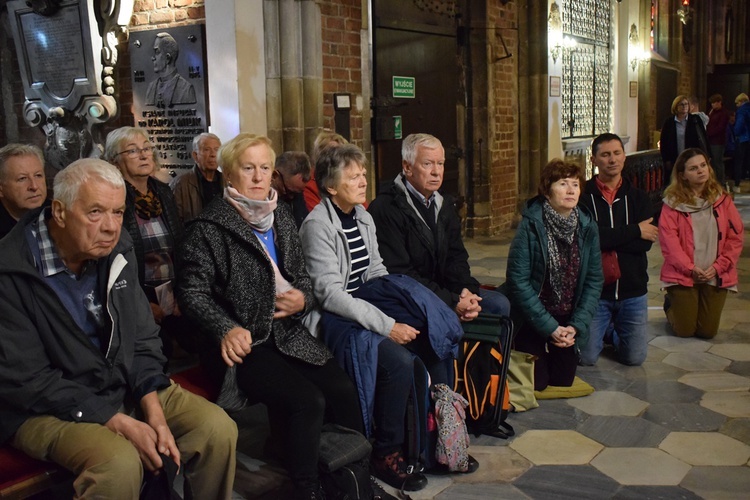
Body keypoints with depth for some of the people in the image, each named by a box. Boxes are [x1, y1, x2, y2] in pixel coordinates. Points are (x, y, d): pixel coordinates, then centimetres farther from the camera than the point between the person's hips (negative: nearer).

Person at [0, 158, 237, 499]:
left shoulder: (116, 251, -3)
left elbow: (142, 340, 3)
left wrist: (155, 413, -11)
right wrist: (119, 423, -21)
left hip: (125, 387, 6)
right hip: (47, 407, -5)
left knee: (218, 427, -9)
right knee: (120, 462, -33)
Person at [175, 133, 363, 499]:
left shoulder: (282, 219, 15)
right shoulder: (208, 228, -2)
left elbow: (302, 276, 21)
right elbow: (192, 292, -7)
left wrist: (303, 299, -2)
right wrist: (227, 329, -23)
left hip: (288, 333, 6)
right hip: (242, 343, -5)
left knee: (343, 392, -17)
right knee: (306, 401, -26)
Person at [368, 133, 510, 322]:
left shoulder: (444, 205, 12)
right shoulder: (386, 209, -16)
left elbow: (456, 257, 11)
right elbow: (399, 273, -21)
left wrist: (467, 289, -12)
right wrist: (451, 302, -23)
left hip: (442, 290, 8)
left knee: (499, 303, -2)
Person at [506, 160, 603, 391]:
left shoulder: (588, 227, -5)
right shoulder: (531, 225, -19)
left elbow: (594, 280, -1)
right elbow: (518, 280, -19)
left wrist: (577, 325, -10)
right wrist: (549, 326, -18)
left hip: (568, 321, 4)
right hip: (532, 319, -4)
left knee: (563, 381, 10)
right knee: (536, 383, -1)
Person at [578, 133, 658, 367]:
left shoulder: (638, 197, 5)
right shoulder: (583, 196, -6)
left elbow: (646, 241, -8)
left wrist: (608, 239, -17)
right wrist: (634, 230, -13)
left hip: (632, 289, 3)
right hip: (594, 288, -2)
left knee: (634, 357, 2)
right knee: (586, 357, -3)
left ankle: (614, 331, 34)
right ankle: (603, 330, 30)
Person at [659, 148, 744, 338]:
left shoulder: (722, 199, 2)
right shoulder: (673, 202, -6)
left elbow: (736, 236, 1)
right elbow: (669, 239, -11)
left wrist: (718, 266, -9)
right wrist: (690, 268, -16)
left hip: (716, 276, 3)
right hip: (683, 275, -2)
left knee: (708, 332, 5)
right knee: (684, 331, 2)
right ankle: (670, 305, 34)